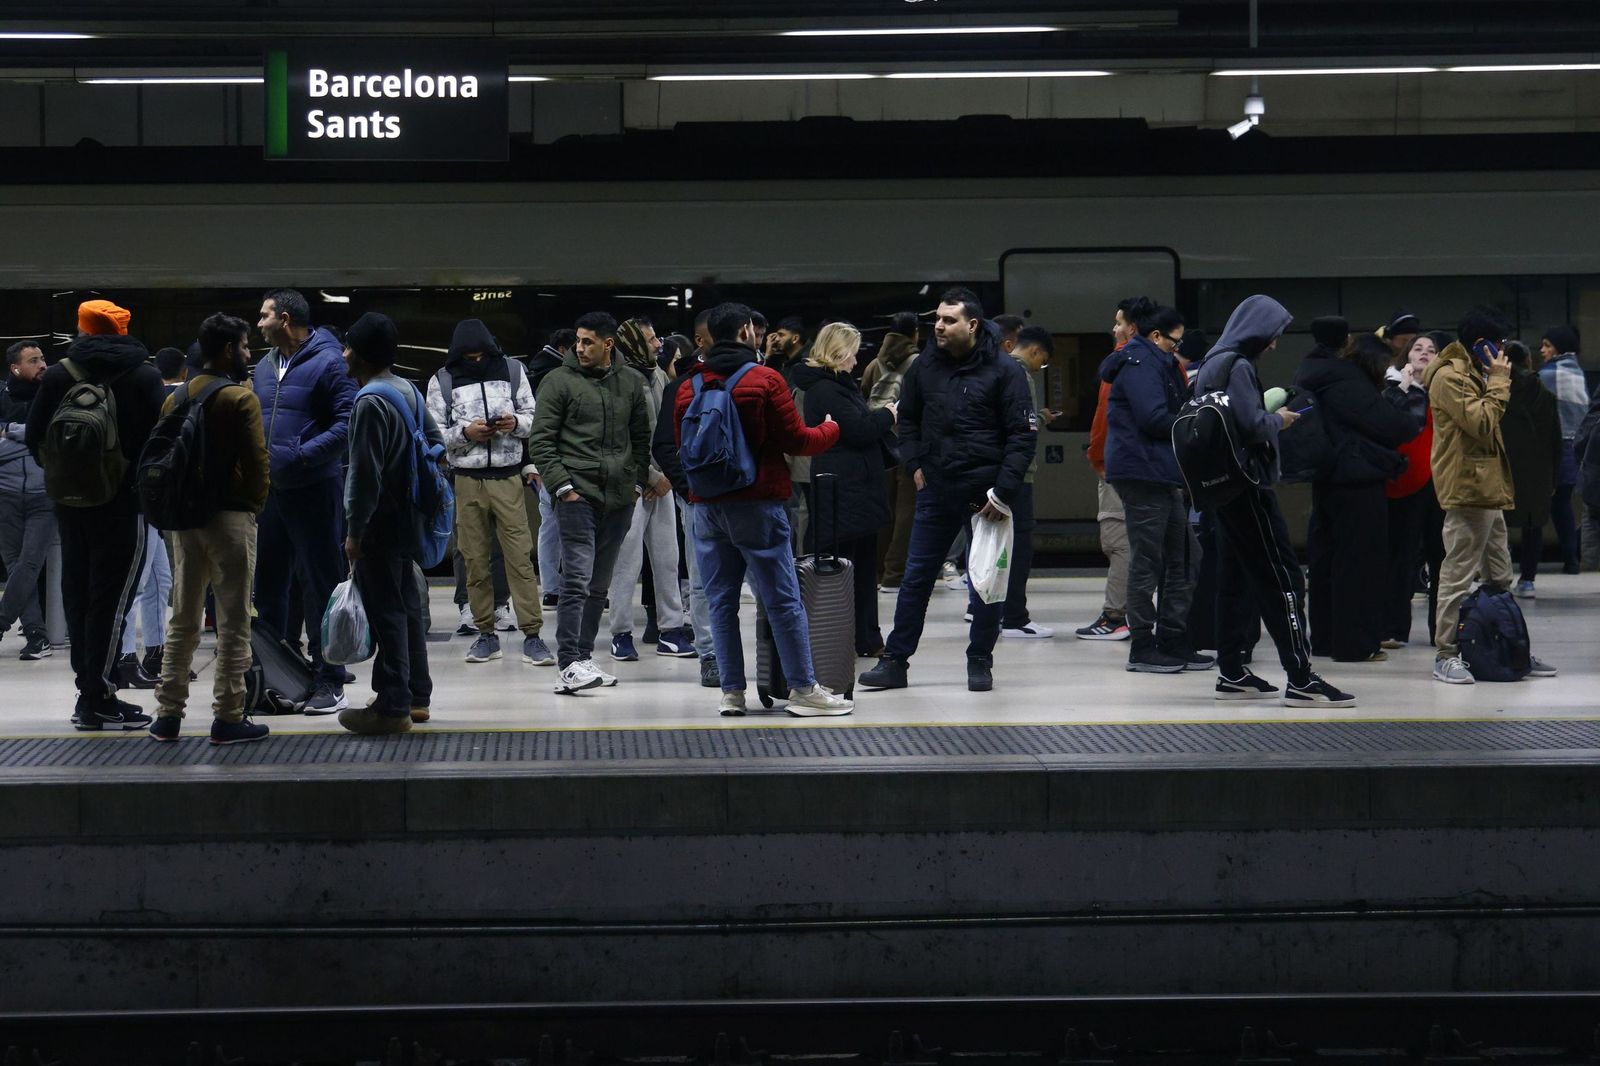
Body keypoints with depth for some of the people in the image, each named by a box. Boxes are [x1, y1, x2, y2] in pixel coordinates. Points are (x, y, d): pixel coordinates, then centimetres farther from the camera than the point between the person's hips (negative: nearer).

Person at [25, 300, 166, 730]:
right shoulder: (145, 376, -4)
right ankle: (99, 698, -7)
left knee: (78, 593, 12)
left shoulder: (58, 375, 4)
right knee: (110, 596, -4)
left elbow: (34, 437, 4)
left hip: (70, 500, 4)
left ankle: (88, 690, 15)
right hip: (122, 501, -4)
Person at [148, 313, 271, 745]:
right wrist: (256, 503, 3)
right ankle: (228, 718, 0)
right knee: (233, 623, -1)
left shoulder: (176, 397, 8)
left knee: (183, 619, 13)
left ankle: (168, 714, 13)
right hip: (231, 515, -6)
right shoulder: (241, 398, -10)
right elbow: (256, 461, -12)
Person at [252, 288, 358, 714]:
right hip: (269, 488, 8)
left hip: (312, 490, -8)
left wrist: (303, 454, -22)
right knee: (268, 582, 11)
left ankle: (330, 682, 4)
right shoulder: (264, 366, 15)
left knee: (319, 583, -2)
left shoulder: (327, 363, -9)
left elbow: (348, 424, -16)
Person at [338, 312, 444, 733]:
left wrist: (354, 531, -15)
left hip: (379, 524, -9)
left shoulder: (370, 402, -19)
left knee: (385, 612, -6)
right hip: (407, 518, 9)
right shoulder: (409, 390, 10)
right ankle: (417, 696, 22)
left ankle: (393, 706, -4)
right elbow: (436, 442, 17)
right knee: (407, 606, 15)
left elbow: (365, 474, -21)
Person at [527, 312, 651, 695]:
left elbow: (641, 439, 18)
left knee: (600, 585, 10)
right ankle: (569, 665, -14)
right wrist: (562, 486, -11)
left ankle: (584, 657, 18)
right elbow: (540, 441, -3)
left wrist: (638, 483, 9)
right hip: (577, 495, -5)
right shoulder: (560, 381, -1)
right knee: (576, 581, -12)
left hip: (619, 500, 5)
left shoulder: (631, 383, 11)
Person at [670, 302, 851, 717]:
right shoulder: (765, 380, -8)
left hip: (708, 507, 5)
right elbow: (797, 440, -6)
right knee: (783, 600, 1)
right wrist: (830, 429, 14)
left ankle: (731, 691, 9)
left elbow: (682, 445, 13)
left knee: (721, 602, 8)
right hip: (757, 505, -4)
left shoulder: (689, 388, 5)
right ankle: (803, 689, 3)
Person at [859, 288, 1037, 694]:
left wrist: (1003, 491, -14)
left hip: (984, 491, -4)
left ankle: (980, 662, 16)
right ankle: (894, 661, 10)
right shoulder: (926, 365, 5)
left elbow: (1024, 433, -9)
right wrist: (915, 464, 6)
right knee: (916, 577, 5)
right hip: (935, 489, 4)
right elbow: (908, 418, 20)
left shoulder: (1003, 370, -8)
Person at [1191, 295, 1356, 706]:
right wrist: (1279, 419, -3)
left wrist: (1271, 414, 12)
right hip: (1248, 485, -10)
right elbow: (1253, 425, -22)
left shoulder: (1214, 363, 14)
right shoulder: (1238, 367, -15)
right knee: (1283, 578, -9)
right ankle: (1300, 679, -11)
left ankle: (1232, 672, 16)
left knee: (1236, 578, 13)